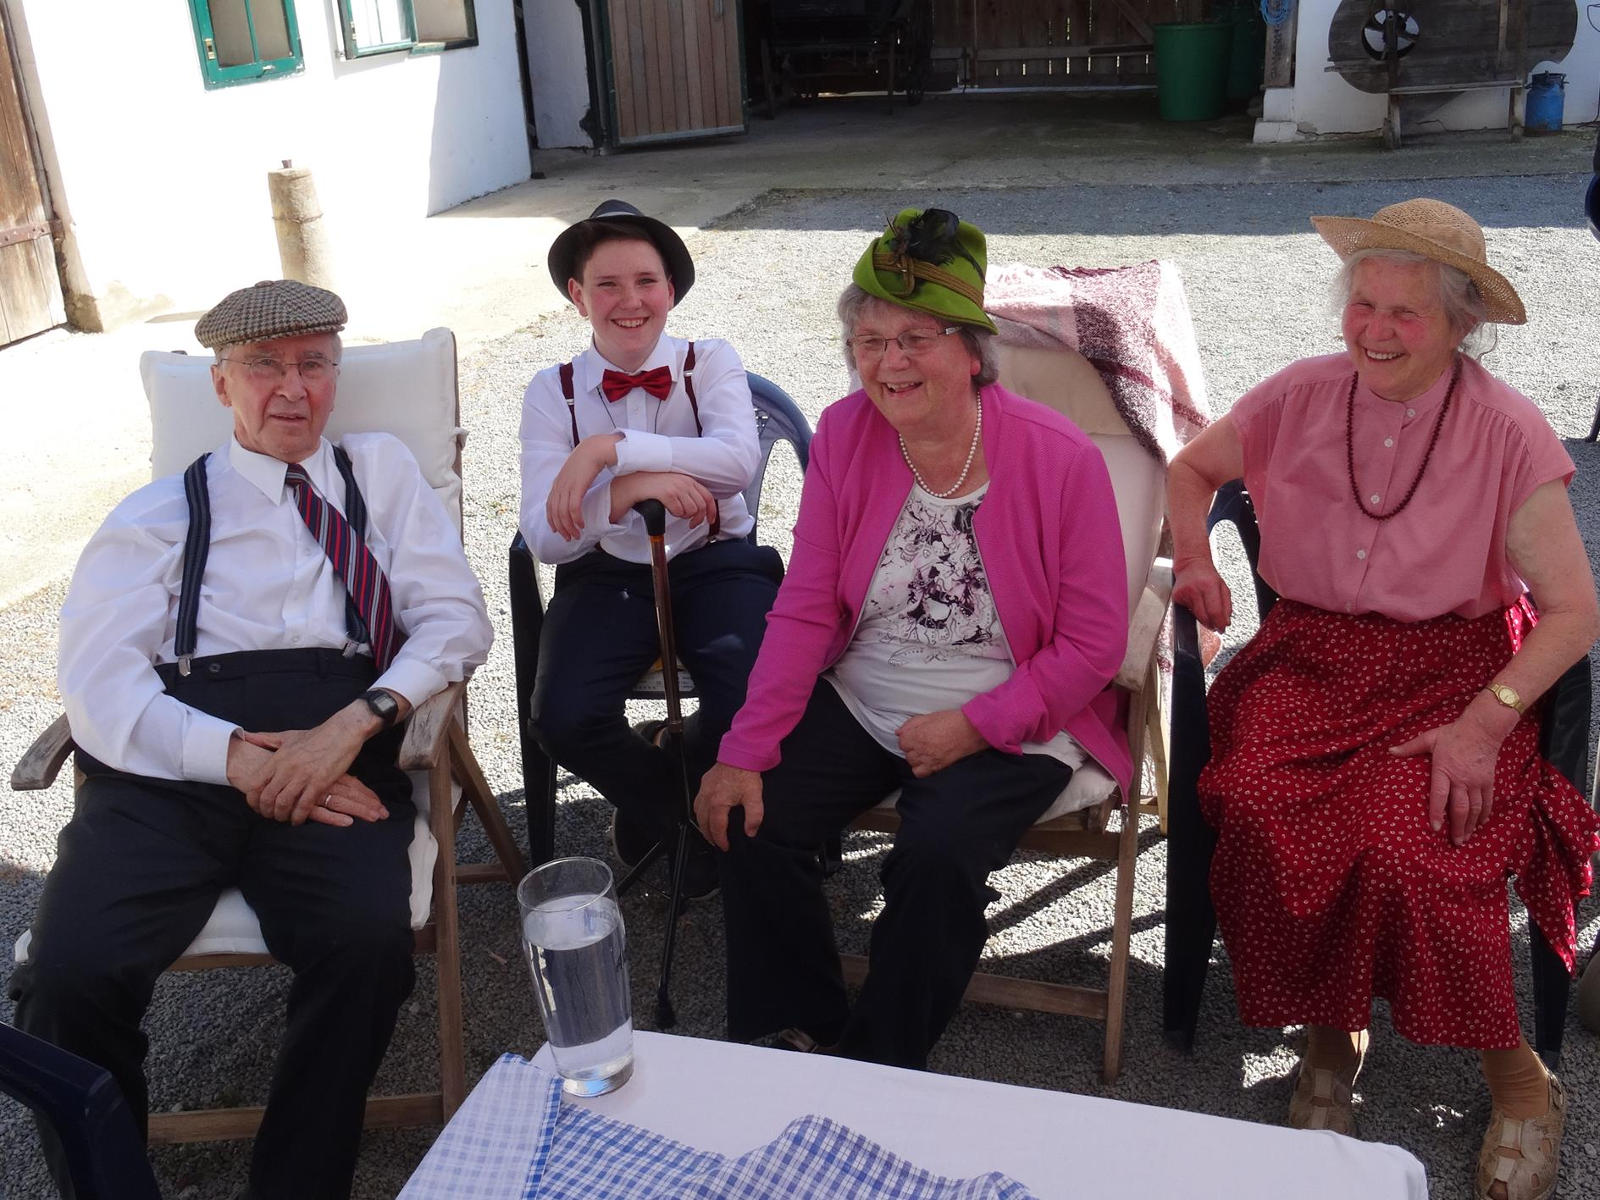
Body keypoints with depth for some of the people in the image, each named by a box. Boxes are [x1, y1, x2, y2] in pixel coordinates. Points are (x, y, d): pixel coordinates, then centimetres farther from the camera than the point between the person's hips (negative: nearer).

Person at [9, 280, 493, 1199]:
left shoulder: (383, 473, 20)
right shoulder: (160, 514, 16)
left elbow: (458, 620, 9)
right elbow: (100, 683, 3)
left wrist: (355, 722, -9)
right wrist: (240, 758, -14)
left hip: (339, 752, 0)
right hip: (173, 768, 0)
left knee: (368, 942, -30)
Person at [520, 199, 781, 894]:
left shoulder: (710, 363, 4)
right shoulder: (553, 392, 4)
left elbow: (738, 457, -19)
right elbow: (545, 537, -7)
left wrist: (608, 449, -25)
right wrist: (630, 488, -25)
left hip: (718, 565, -1)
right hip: (607, 576, 1)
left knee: (754, 704, -28)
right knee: (564, 720, -25)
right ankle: (660, 794, 12)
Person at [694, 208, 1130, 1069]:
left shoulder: (1061, 461, -16)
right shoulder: (844, 435, -5)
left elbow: (1094, 645, -10)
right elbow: (806, 609, -5)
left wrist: (973, 727, -18)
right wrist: (745, 751, -14)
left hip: (1011, 724, -4)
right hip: (860, 702, 4)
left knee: (938, 853, -28)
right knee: (750, 819, -14)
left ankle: (885, 1065, 0)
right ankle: (798, 1031, 10)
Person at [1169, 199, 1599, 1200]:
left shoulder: (1507, 432, -6)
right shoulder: (1302, 396, 2)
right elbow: (1194, 466, 21)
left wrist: (1483, 722, -18)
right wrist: (1195, 562, 2)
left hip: (1455, 667, -2)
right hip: (1312, 656, 3)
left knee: (1407, 837, -31)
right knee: (1259, 806, -29)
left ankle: (1516, 1074, -5)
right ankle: (1330, 1030, -2)